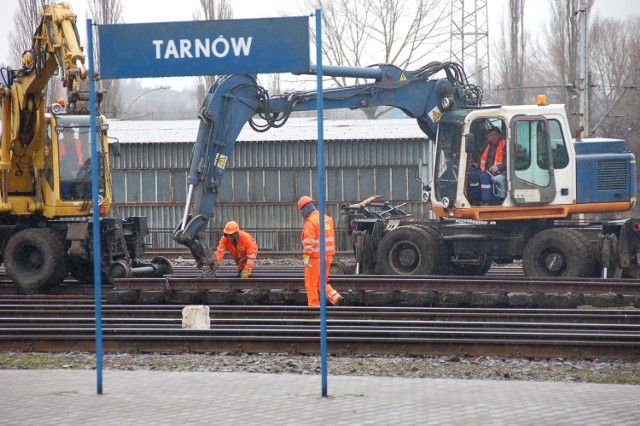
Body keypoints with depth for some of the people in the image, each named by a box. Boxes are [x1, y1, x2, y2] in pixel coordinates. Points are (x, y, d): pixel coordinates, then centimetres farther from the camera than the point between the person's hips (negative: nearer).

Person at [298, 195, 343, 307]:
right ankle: (335, 297, 0)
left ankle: (314, 304, 3)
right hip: (328, 256, 8)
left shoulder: (310, 221, -12)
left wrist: (306, 257, -22)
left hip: (316, 257, -8)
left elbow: (309, 241, -20)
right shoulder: (327, 218, 12)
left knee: (311, 283, 3)